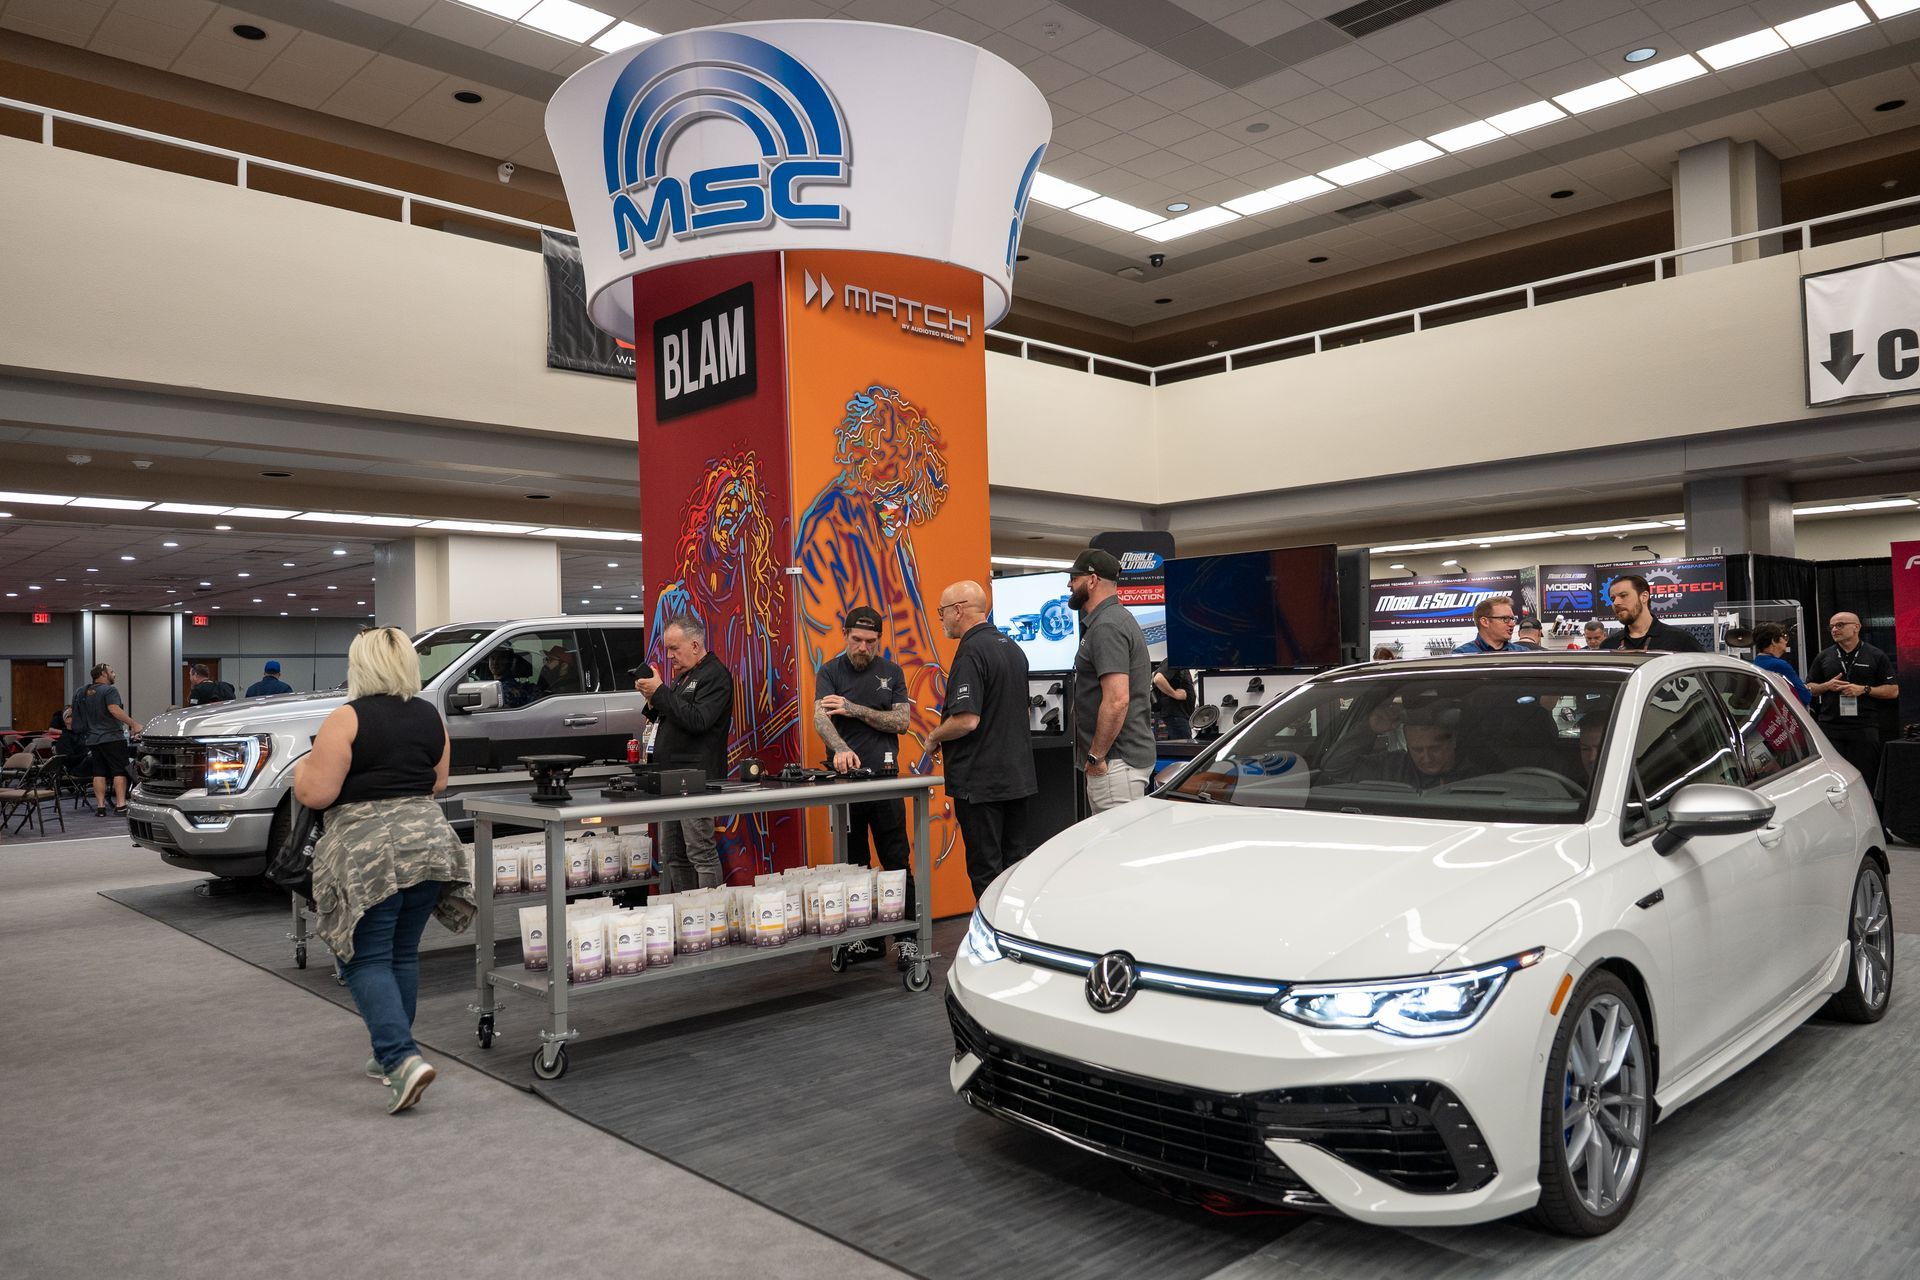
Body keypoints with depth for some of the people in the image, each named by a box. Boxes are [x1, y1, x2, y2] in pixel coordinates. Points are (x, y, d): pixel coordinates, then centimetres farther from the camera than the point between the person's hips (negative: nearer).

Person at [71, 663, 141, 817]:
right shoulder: (109, 690, -10)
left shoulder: (84, 693, 16)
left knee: (99, 773, 8)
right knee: (119, 771, -6)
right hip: (112, 737, -8)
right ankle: (120, 806, -11)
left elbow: (80, 716, 23)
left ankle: (100, 807, 5)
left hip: (93, 739, 8)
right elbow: (114, 709, -25)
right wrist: (133, 723, -27)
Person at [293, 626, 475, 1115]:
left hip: (366, 853, -6)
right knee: (402, 954, 16)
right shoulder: (431, 716, 7)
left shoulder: (346, 719, -10)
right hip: (427, 841, 6)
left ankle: (403, 1059, -13)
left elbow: (315, 794, -11)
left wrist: (302, 768, 9)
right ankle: (391, 1055, 25)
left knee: (366, 960, 0)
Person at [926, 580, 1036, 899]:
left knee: (986, 872, -2)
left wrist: (933, 737, -7)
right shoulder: (1014, 648, 13)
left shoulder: (971, 651, -16)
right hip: (1018, 776, 9)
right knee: (1016, 864, 14)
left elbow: (967, 720, -24)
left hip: (980, 781, -9)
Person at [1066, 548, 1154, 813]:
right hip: (1130, 754, 11)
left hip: (1115, 761, -11)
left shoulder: (1106, 627, -16)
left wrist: (1096, 756, -18)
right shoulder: (1118, 618, 17)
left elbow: (1117, 700, -26)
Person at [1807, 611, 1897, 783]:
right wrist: (1827, 686, -4)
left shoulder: (1876, 656, 7)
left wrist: (1864, 689, -9)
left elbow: (1893, 691, 5)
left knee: (1866, 779, 0)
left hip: (1864, 728, -1)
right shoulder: (1824, 657, 13)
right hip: (1830, 728, 2)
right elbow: (1809, 689, 16)